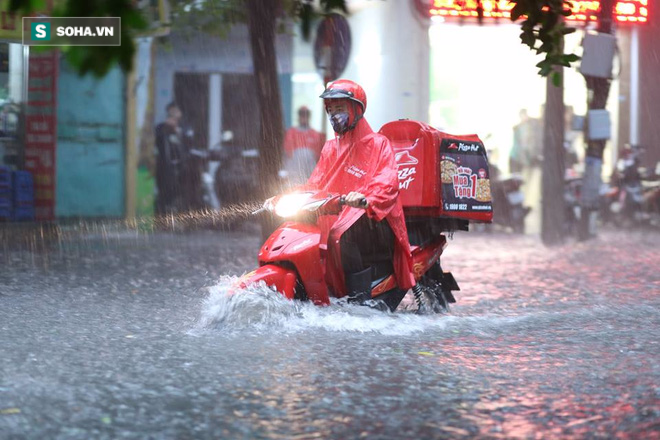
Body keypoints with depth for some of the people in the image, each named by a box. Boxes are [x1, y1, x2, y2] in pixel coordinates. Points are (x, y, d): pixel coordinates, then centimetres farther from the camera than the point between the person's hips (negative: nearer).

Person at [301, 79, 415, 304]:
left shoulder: (378, 144, 0)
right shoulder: (331, 148, 22)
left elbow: (387, 184, -16)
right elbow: (315, 184, 17)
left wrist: (366, 199, -38)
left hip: (375, 219, -7)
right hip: (337, 216, 7)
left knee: (341, 234, -36)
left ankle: (360, 300, -38)